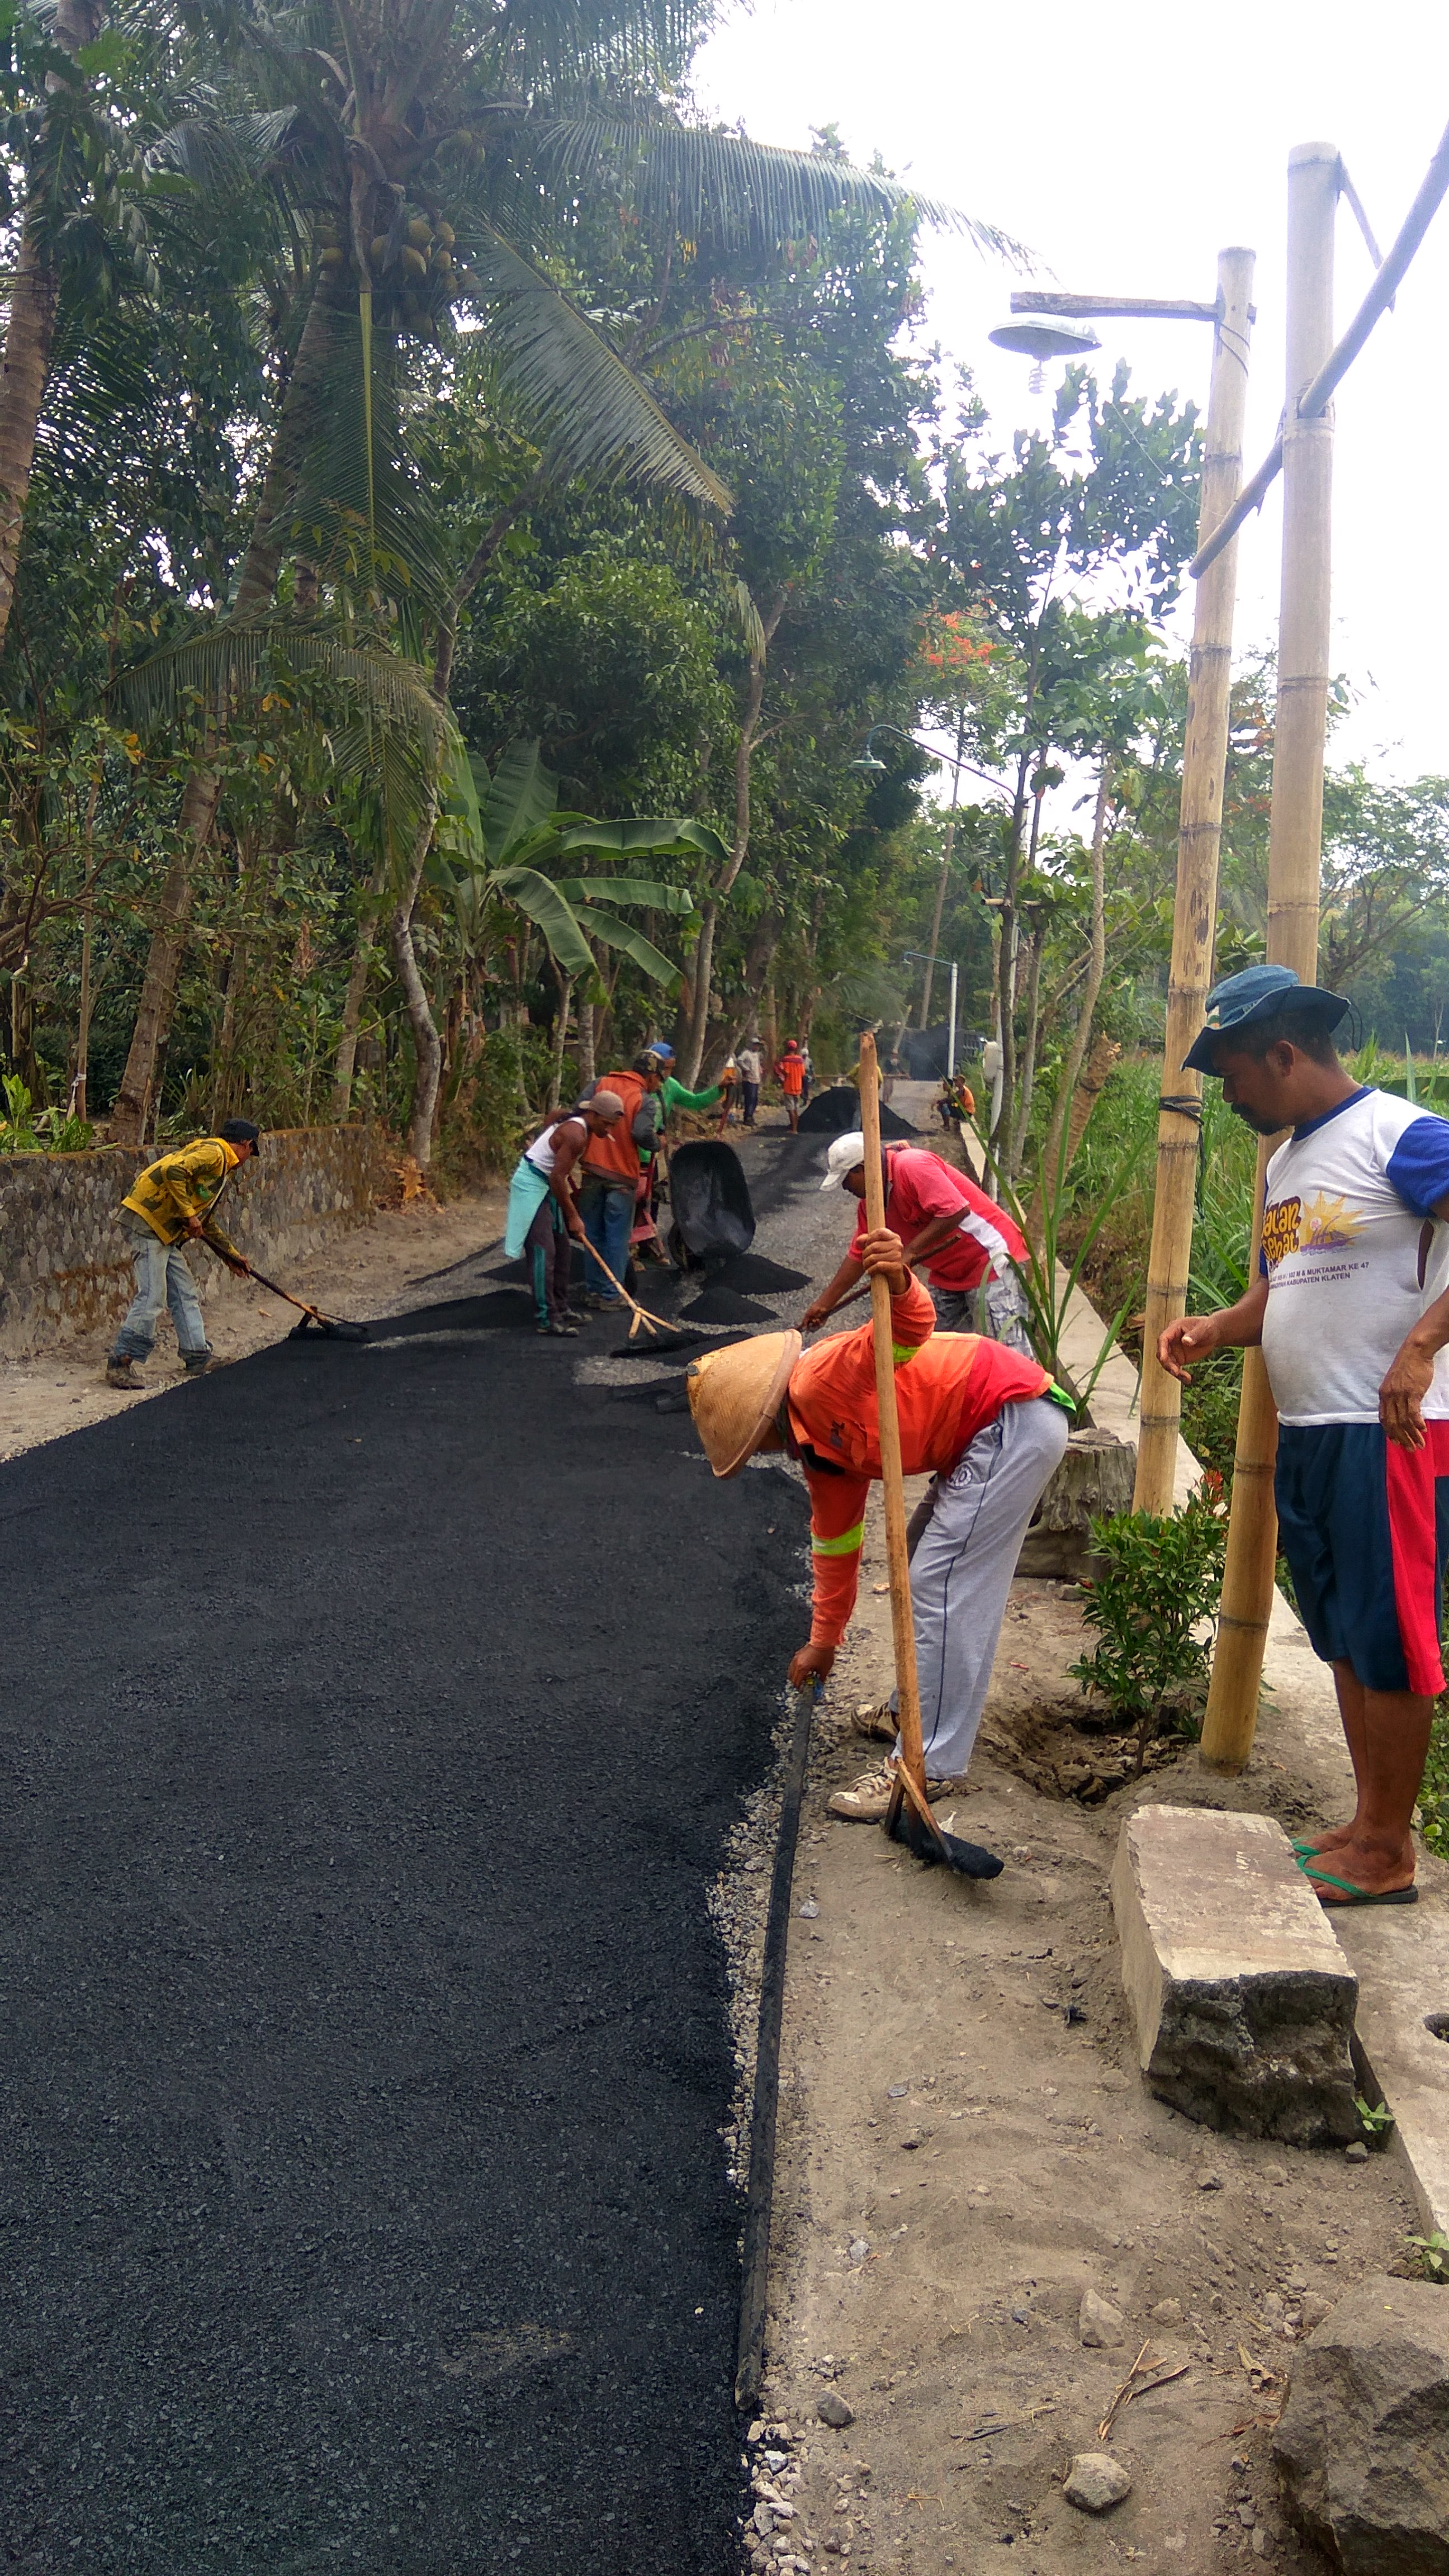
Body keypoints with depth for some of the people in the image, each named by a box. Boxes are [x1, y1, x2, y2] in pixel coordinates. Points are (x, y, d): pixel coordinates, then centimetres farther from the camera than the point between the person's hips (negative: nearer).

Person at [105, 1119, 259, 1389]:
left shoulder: (221, 1167, 25)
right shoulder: (212, 1152, -7)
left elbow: (206, 1222, 33)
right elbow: (173, 1171, -24)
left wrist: (232, 1256, 36)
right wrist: (188, 1215, -19)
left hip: (166, 1232, 10)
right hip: (146, 1219, -10)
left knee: (186, 1295, 11)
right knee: (152, 1297, -12)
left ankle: (199, 1360, 18)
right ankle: (120, 1364, -8)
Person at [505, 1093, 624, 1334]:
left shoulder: (574, 1123, 6)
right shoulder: (576, 1135, -24)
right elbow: (558, 1178, -24)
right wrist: (573, 1217, -16)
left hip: (545, 1185, 10)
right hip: (532, 1187, -10)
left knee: (563, 1247, 13)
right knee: (544, 1251, -13)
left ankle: (561, 1305, 23)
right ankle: (546, 1318, -13)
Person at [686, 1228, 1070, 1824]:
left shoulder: (821, 1381, -17)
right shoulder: (817, 1447, 13)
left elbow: (911, 1329, -32)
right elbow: (835, 1543, 23)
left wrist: (899, 1283, -55)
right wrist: (824, 1640, 30)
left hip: (1015, 1416, -11)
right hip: (984, 1437, 11)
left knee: (942, 1587, -10)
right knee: (928, 1569, 21)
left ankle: (928, 1764, -5)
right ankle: (920, 1710, 36)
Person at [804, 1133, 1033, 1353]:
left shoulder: (912, 1165, -20)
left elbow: (956, 1210, -29)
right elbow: (858, 1256, 15)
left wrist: (910, 1251, -24)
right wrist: (824, 1303, 13)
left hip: (991, 1256, -10)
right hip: (948, 1271, 10)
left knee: (1008, 1347, -13)